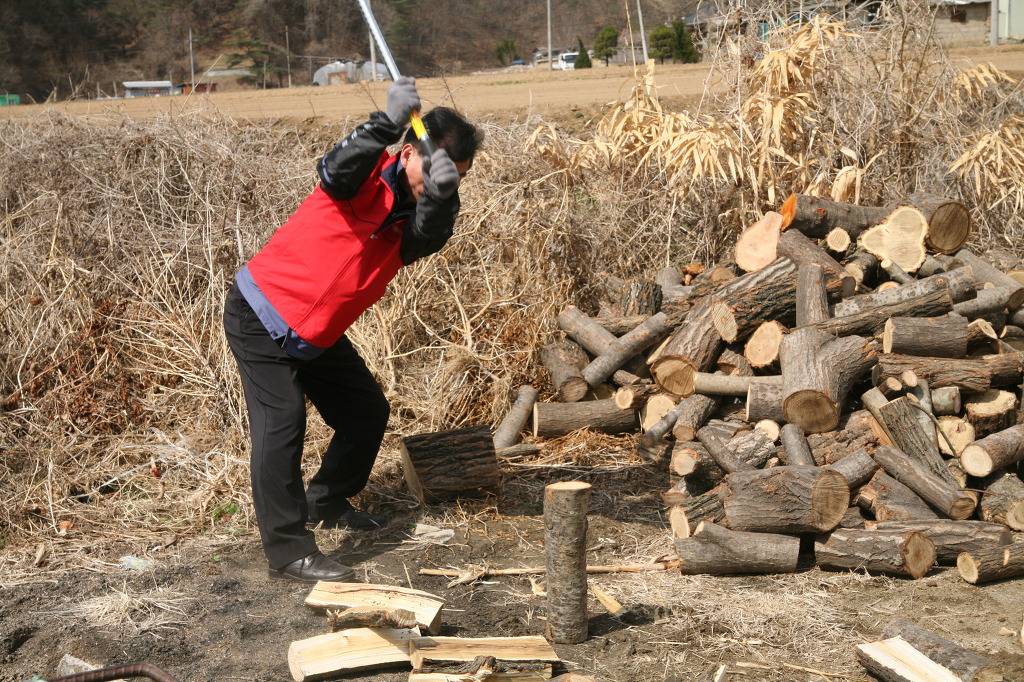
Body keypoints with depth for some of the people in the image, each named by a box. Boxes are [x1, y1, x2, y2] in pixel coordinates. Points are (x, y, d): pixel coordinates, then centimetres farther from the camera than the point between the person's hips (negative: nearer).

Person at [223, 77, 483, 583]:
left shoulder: (420, 214, -3)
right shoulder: (369, 181, -19)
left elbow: (427, 240, -26)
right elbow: (337, 171, -43)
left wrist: (442, 195, -46)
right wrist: (389, 123, -55)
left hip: (317, 333, 8)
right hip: (261, 318, -8)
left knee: (368, 412, 15)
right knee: (281, 422, -16)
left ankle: (326, 503, 37)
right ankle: (287, 551, -10)